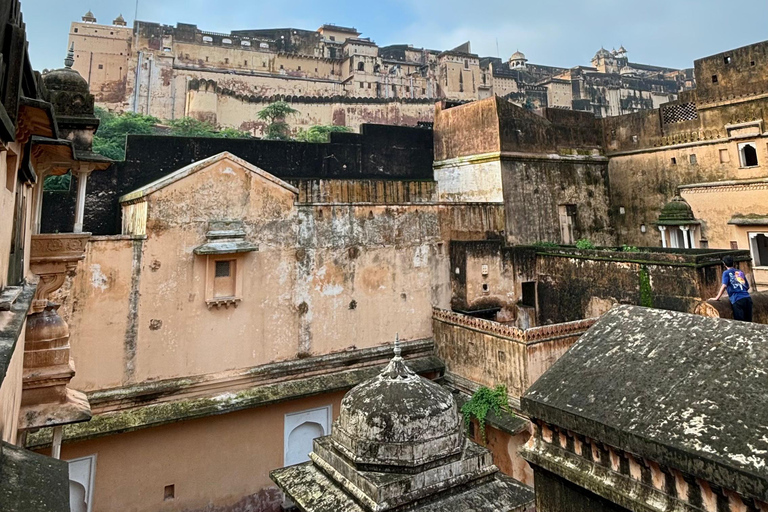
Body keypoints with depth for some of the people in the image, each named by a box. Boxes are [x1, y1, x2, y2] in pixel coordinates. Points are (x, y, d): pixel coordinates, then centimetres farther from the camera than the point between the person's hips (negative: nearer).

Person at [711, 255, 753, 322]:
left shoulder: (726, 273, 3)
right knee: (748, 322, 10)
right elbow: (747, 286, 24)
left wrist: (717, 298, -8)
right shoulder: (740, 272, 19)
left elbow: (724, 286, -11)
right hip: (747, 298, 5)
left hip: (737, 300, -5)